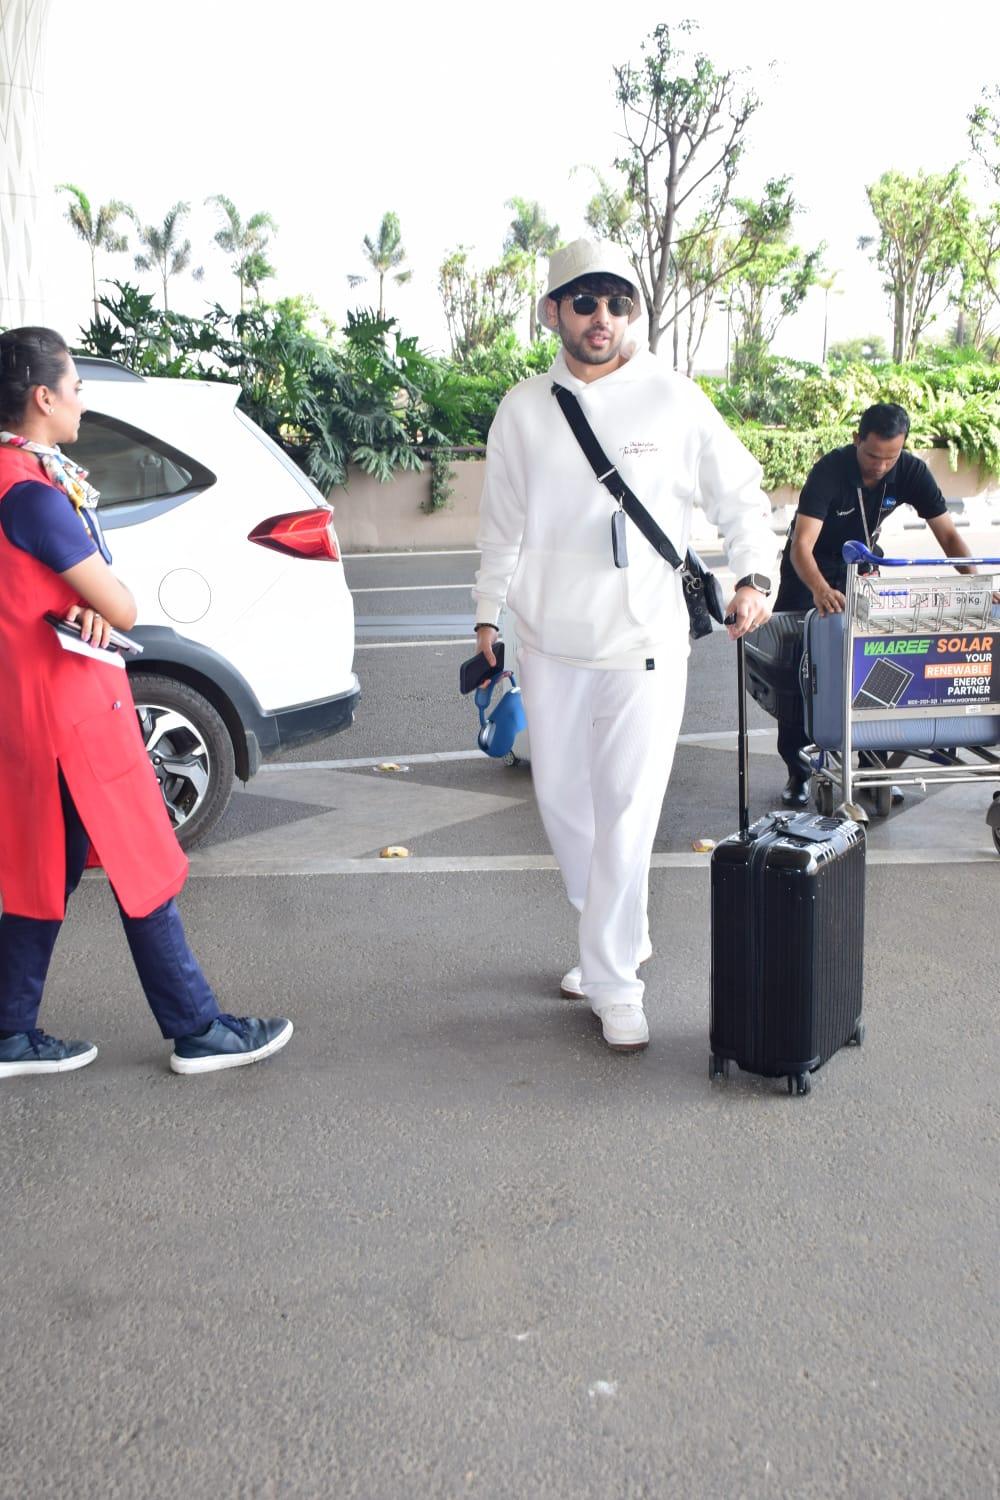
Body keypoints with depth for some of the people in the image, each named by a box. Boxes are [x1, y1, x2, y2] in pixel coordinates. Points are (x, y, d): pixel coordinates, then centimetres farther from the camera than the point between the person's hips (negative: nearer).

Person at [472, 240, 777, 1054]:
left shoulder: (674, 398, -3)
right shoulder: (523, 409, 5)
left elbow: (740, 491, 5)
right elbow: (502, 522, 13)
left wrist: (753, 575, -9)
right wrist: (488, 613, 11)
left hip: (646, 642, -3)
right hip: (550, 641, 4)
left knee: (628, 811, -4)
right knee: (562, 801, 12)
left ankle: (615, 982, 8)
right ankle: (617, 937, 34)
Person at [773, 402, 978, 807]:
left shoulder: (911, 472, -19)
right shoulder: (829, 470, -31)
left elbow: (948, 534, -16)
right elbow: (801, 546, -40)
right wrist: (821, 590, -59)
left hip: (859, 567, 4)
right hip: (809, 571, -3)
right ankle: (797, 772, 2)